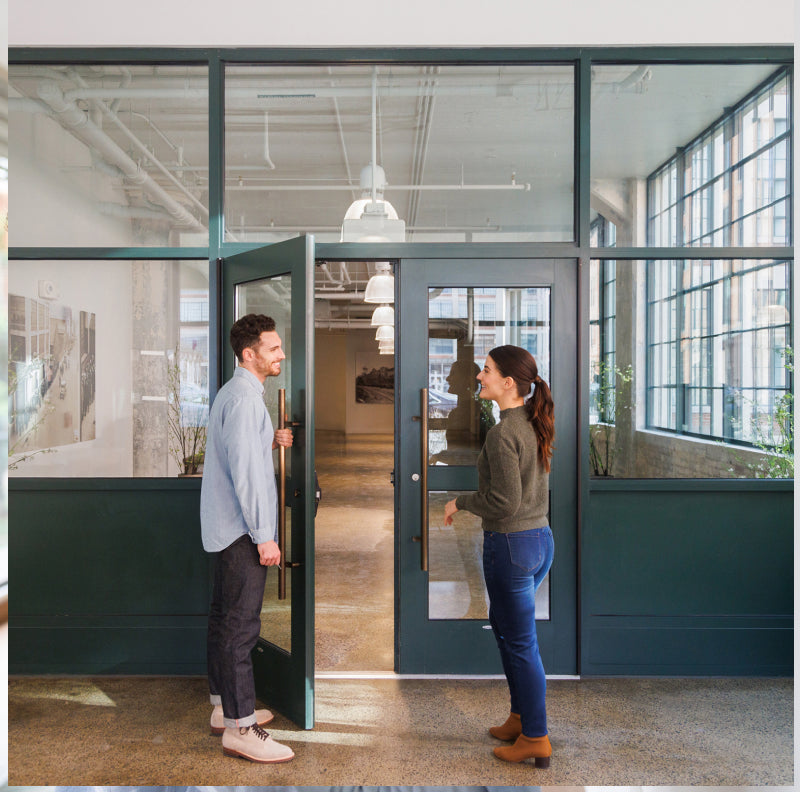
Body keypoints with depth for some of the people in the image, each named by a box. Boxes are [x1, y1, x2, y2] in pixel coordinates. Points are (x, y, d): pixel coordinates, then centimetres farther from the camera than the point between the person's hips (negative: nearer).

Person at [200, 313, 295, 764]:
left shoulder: (237, 392, 15)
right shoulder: (245, 397, -17)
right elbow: (246, 471, -23)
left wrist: (271, 442, 7)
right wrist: (263, 536, -21)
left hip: (228, 528, 11)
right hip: (242, 529, -11)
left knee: (225, 618, 17)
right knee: (241, 625, -5)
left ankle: (226, 706, 30)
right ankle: (239, 728, 4)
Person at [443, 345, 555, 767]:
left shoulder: (502, 433, -21)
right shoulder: (533, 425, 6)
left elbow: (504, 503, -23)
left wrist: (460, 501, -8)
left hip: (510, 543, -9)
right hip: (541, 538, 9)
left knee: (520, 642, 6)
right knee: (504, 624, 23)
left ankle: (535, 738, 21)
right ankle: (521, 716, 36)